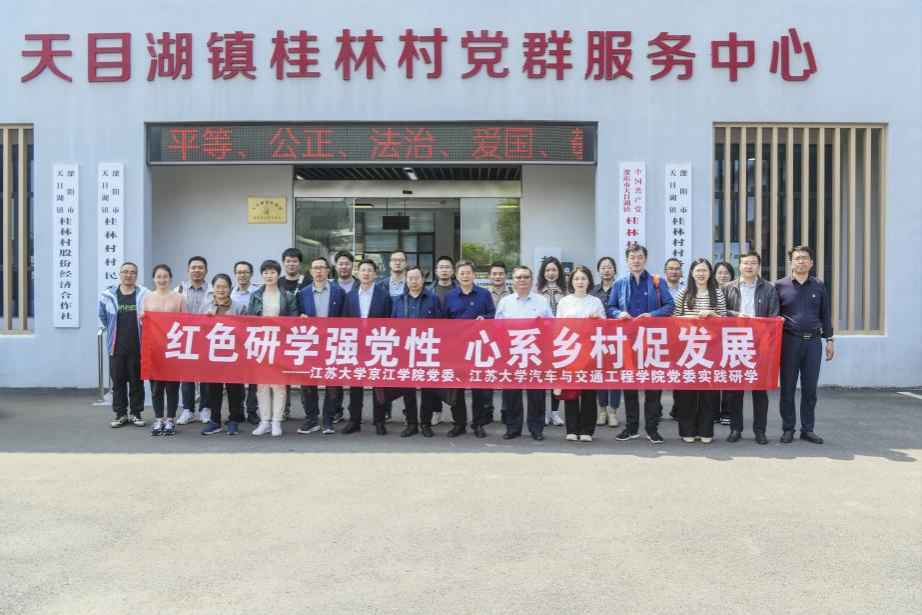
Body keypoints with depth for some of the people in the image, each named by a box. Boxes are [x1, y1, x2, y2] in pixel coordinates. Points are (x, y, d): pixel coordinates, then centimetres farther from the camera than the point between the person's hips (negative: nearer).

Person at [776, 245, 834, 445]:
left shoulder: (819, 286, 9)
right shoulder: (780, 285, 2)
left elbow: (825, 315, 13)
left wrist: (829, 340, 9)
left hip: (813, 342, 2)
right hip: (789, 341, -2)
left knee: (810, 388, 6)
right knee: (787, 388, 4)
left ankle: (807, 429, 15)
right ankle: (787, 428, 13)